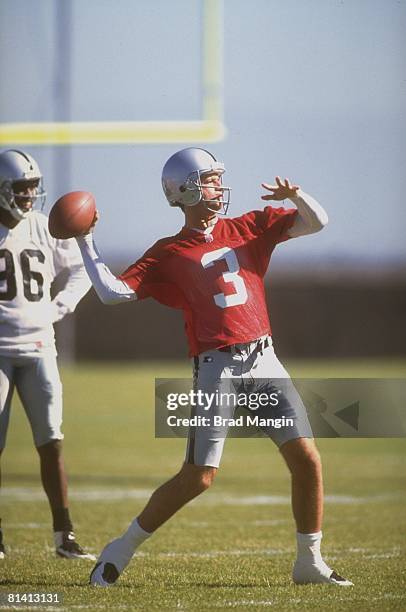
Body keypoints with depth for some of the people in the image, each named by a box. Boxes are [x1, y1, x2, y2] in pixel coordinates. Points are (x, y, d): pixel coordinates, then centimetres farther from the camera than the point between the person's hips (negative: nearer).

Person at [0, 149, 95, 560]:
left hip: (38, 347, 3)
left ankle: (64, 536, 1)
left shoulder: (46, 230, 6)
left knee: (51, 444, -2)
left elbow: (79, 272, 21)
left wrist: (59, 307, 6)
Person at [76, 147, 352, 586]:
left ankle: (310, 562, 11)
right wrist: (86, 243, -6)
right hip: (216, 369, -4)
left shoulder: (249, 228, 14)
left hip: (264, 361, 4)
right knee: (199, 476, -8)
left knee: (306, 459, -3)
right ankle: (122, 550, 8)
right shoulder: (169, 255, 4)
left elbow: (316, 222, 11)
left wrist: (294, 195, -8)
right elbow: (113, 291, -3)